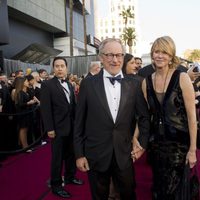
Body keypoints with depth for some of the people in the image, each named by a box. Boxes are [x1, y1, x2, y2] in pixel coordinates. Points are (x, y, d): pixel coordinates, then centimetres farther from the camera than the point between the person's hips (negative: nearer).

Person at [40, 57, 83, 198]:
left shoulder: (70, 85, 11)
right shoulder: (47, 84, -9)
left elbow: (73, 105, 11)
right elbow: (45, 109, -13)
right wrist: (49, 128, -16)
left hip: (71, 126, 6)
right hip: (58, 128, -6)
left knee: (71, 154, 17)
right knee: (57, 157, 5)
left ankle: (70, 177, 36)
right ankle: (56, 185, 20)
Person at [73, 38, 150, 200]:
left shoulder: (134, 84, -1)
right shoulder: (88, 84, -6)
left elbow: (144, 116, 7)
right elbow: (79, 121, -3)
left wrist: (143, 143, 1)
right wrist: (79, 154, -3)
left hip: (125, 154, 1)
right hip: (96, 155, -1)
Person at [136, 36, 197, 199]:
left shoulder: (182, 78, -11)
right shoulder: (147, 81, 1)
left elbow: (191, 115, -10)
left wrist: (192, 149, -10)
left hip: (178, 142, -4)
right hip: (156, 141, 4)